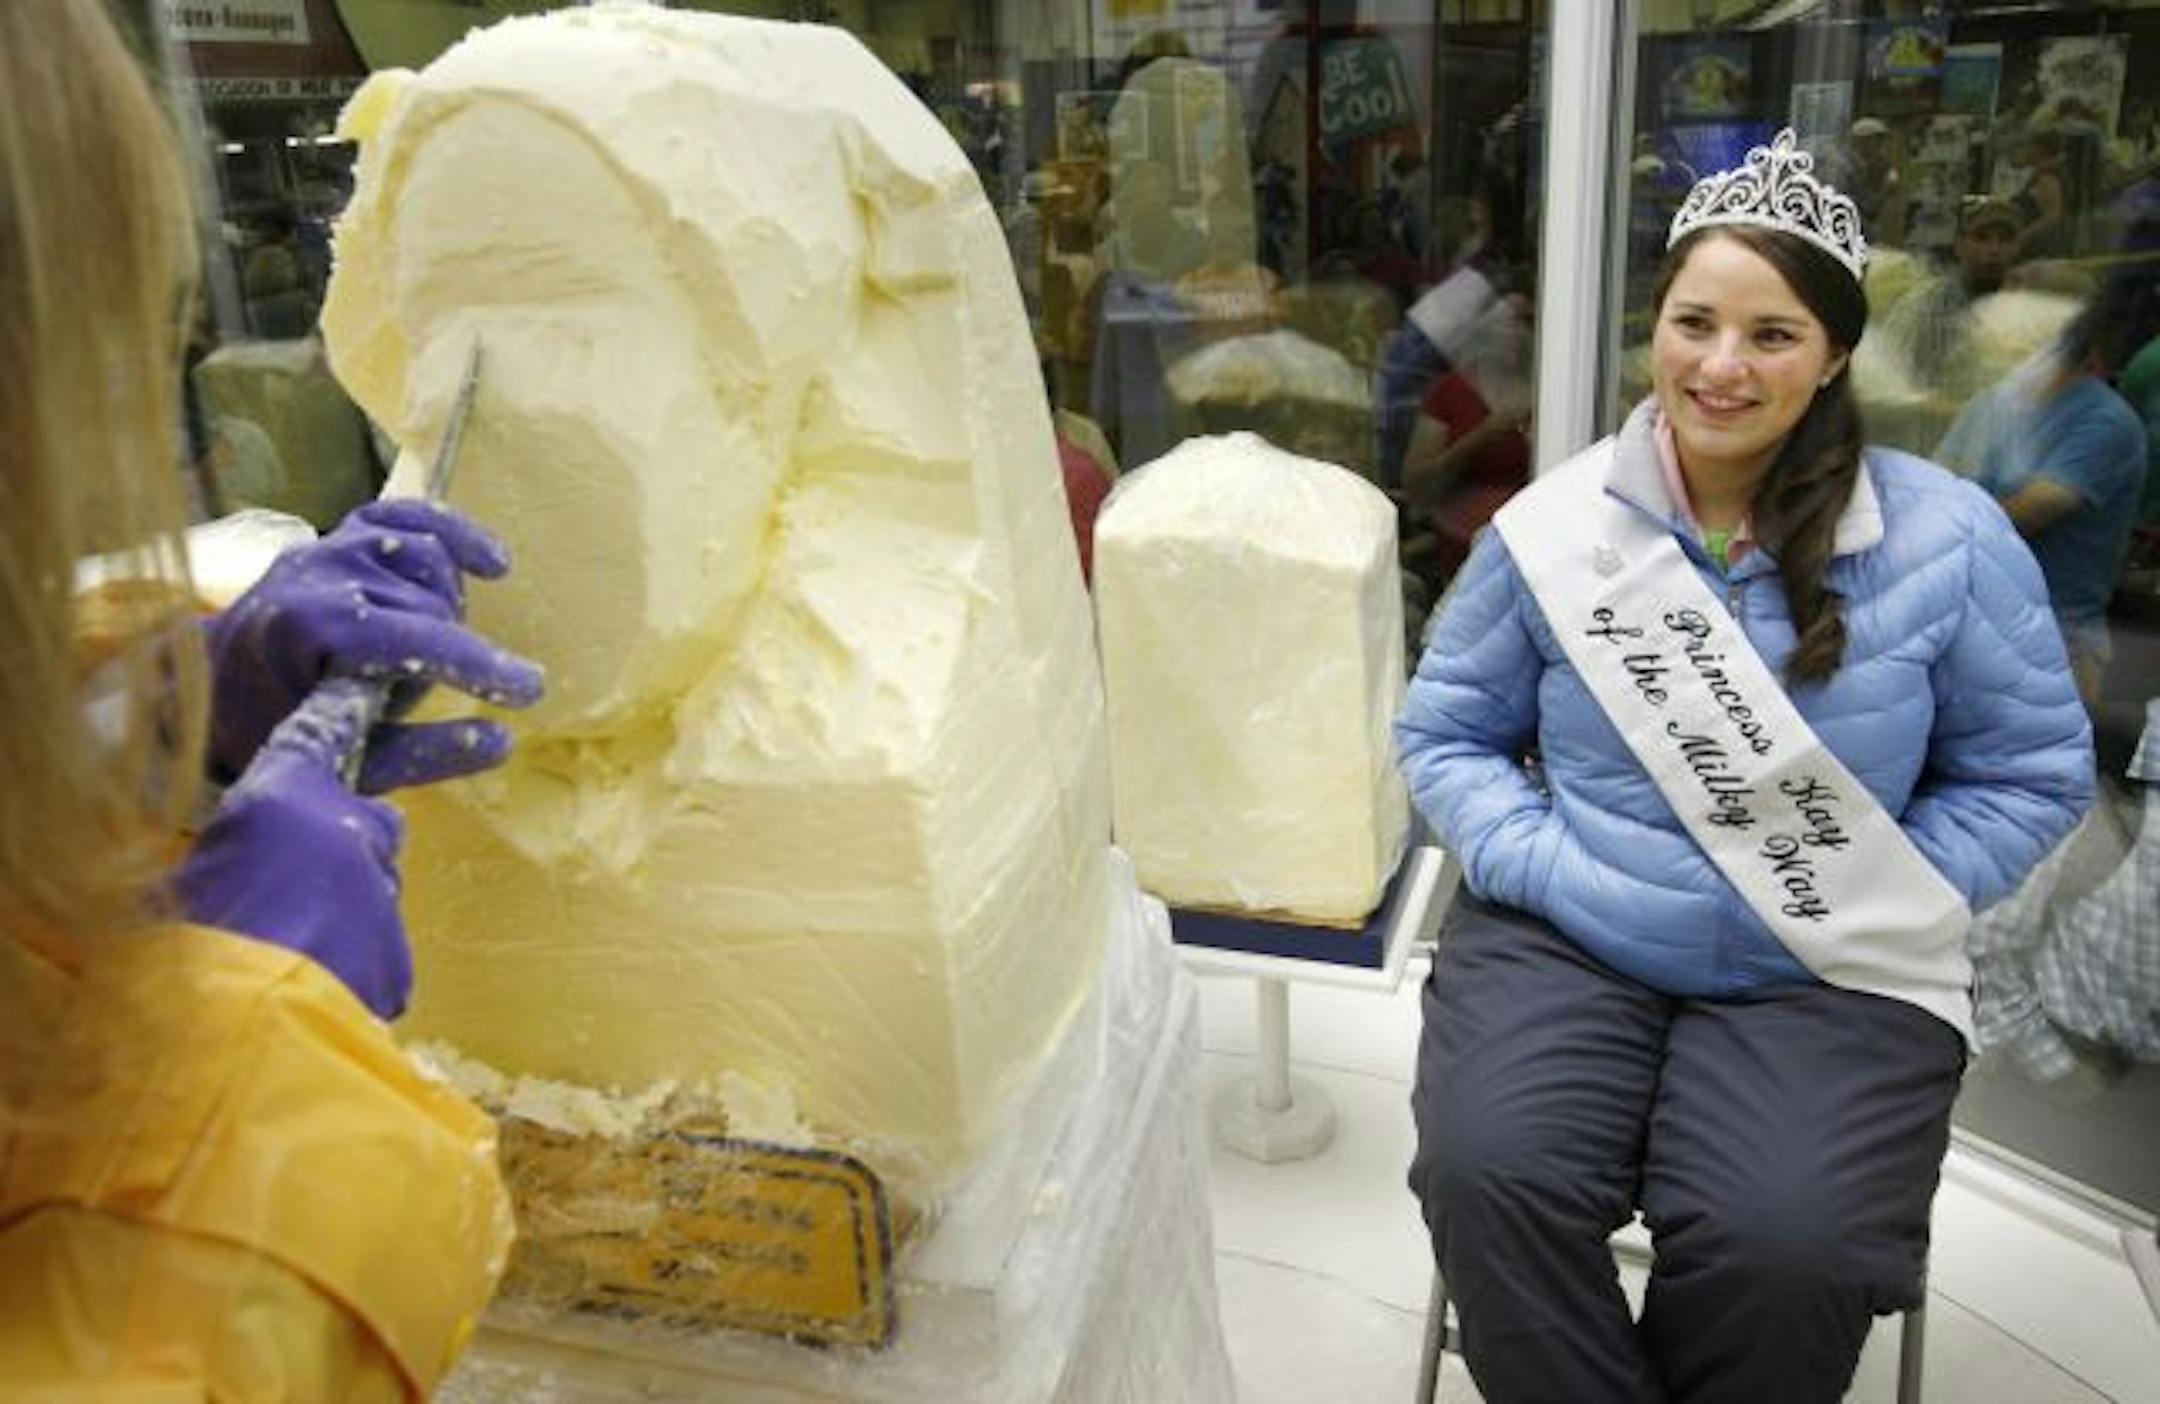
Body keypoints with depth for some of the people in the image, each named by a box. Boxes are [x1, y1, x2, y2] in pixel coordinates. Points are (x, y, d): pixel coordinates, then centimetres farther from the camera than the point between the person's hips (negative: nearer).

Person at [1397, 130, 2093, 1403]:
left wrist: (1870, 901, -9)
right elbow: (1448, 729, 8)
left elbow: (2034, 776, 5)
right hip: (1565, 945, 1)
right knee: (1488, 1179, -25)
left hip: (1833, 981, 0)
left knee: (1781, 1248, -26)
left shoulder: (1946, 539, -3)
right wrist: (1540, 863, -9)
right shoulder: (1555, 522, 0)